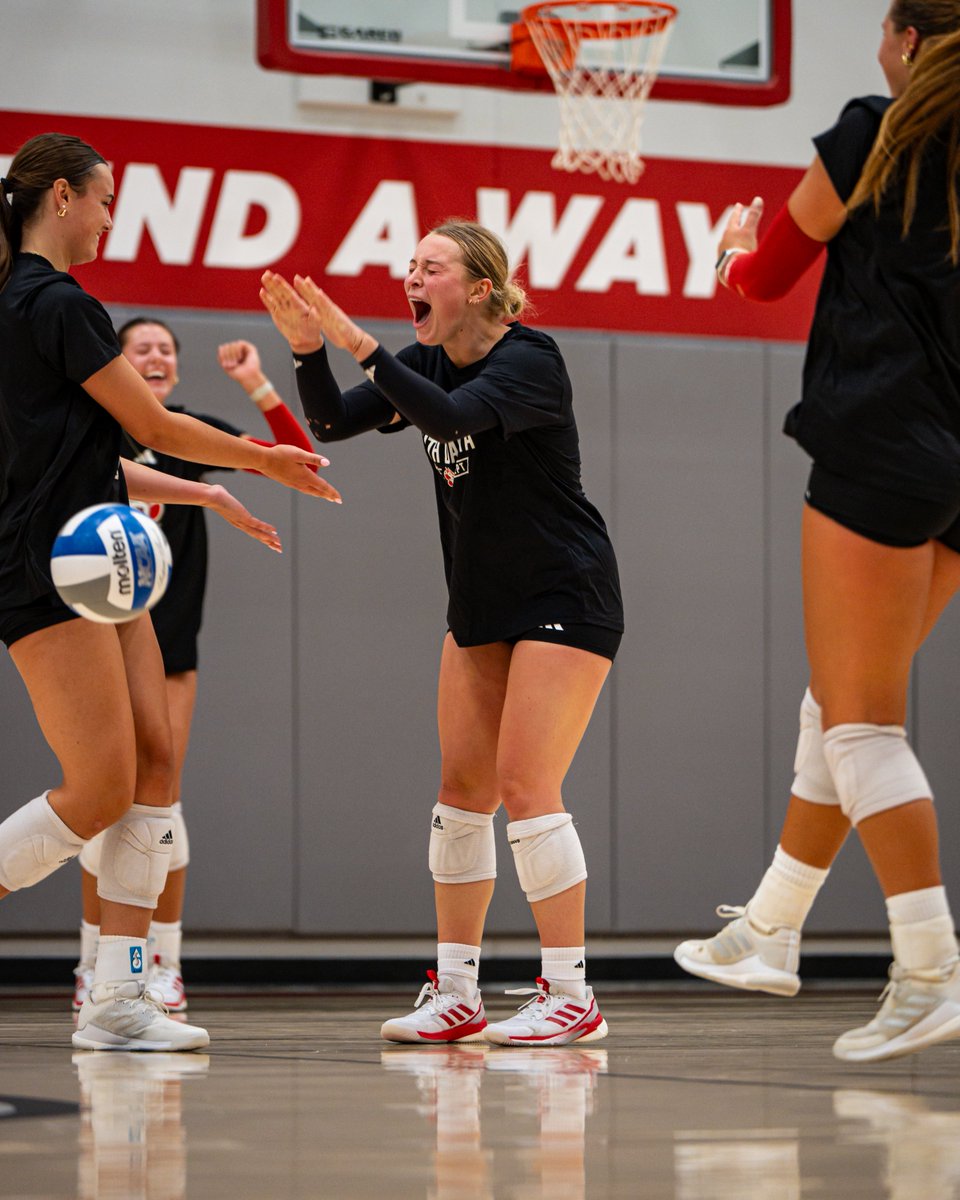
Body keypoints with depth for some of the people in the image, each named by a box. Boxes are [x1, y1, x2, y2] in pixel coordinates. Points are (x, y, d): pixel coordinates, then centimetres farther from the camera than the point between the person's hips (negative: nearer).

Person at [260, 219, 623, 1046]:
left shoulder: (530, 362, -17)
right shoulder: (426, 364, 6)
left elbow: (453, 415, -35)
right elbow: (332, 422, -3)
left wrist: (361, 345, -39)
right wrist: (308, 347, -20)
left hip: (564, 600, -8)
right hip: (481, 604, 8)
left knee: (525, 786, -14)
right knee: (462, 787, 5)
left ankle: (571, 997, -10)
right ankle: (455, 996, 11)